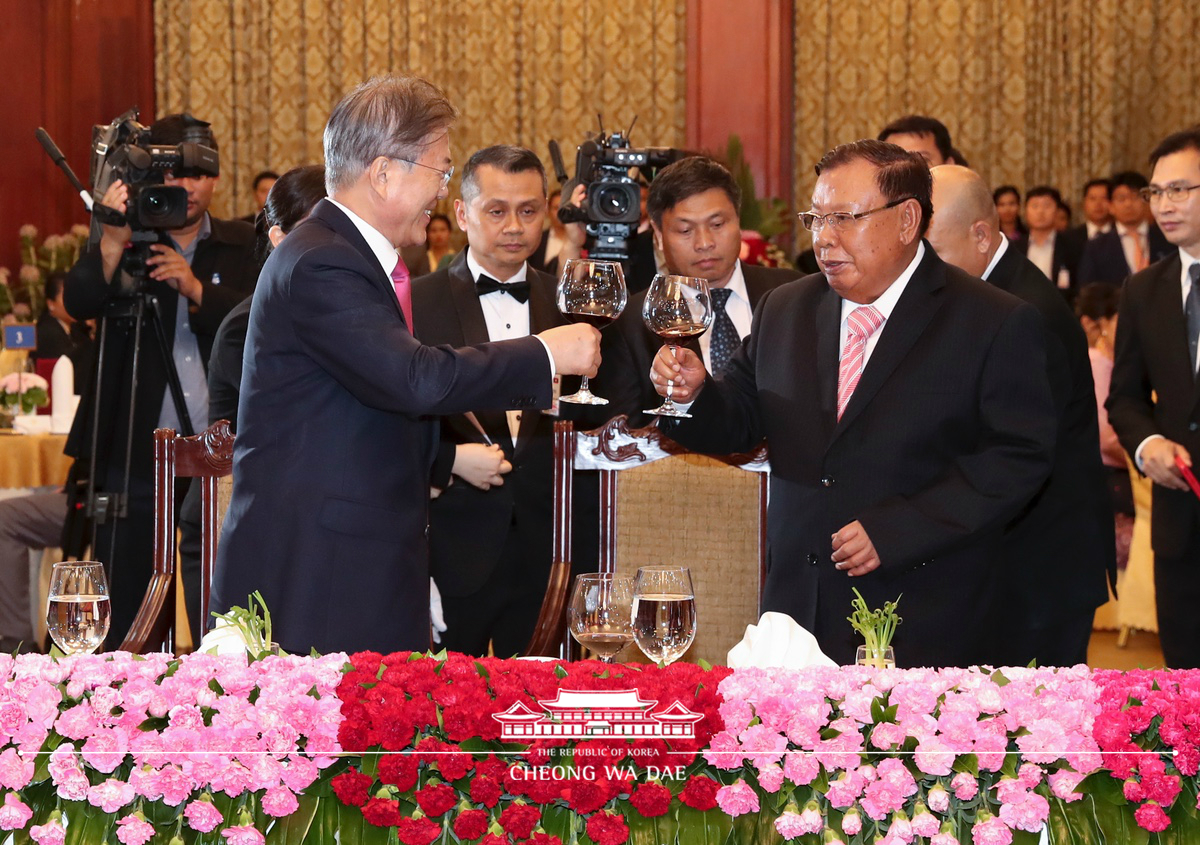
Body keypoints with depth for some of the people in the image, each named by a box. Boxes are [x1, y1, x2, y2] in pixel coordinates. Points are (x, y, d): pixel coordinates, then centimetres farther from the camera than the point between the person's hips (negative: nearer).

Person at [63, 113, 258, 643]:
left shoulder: (241, 246, 10)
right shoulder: (125, 242, 5)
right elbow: (78, 303, -13)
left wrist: (197, 289, -17)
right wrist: (111, 245, -30)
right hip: (134, 455, -1)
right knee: (125, 613, 0)